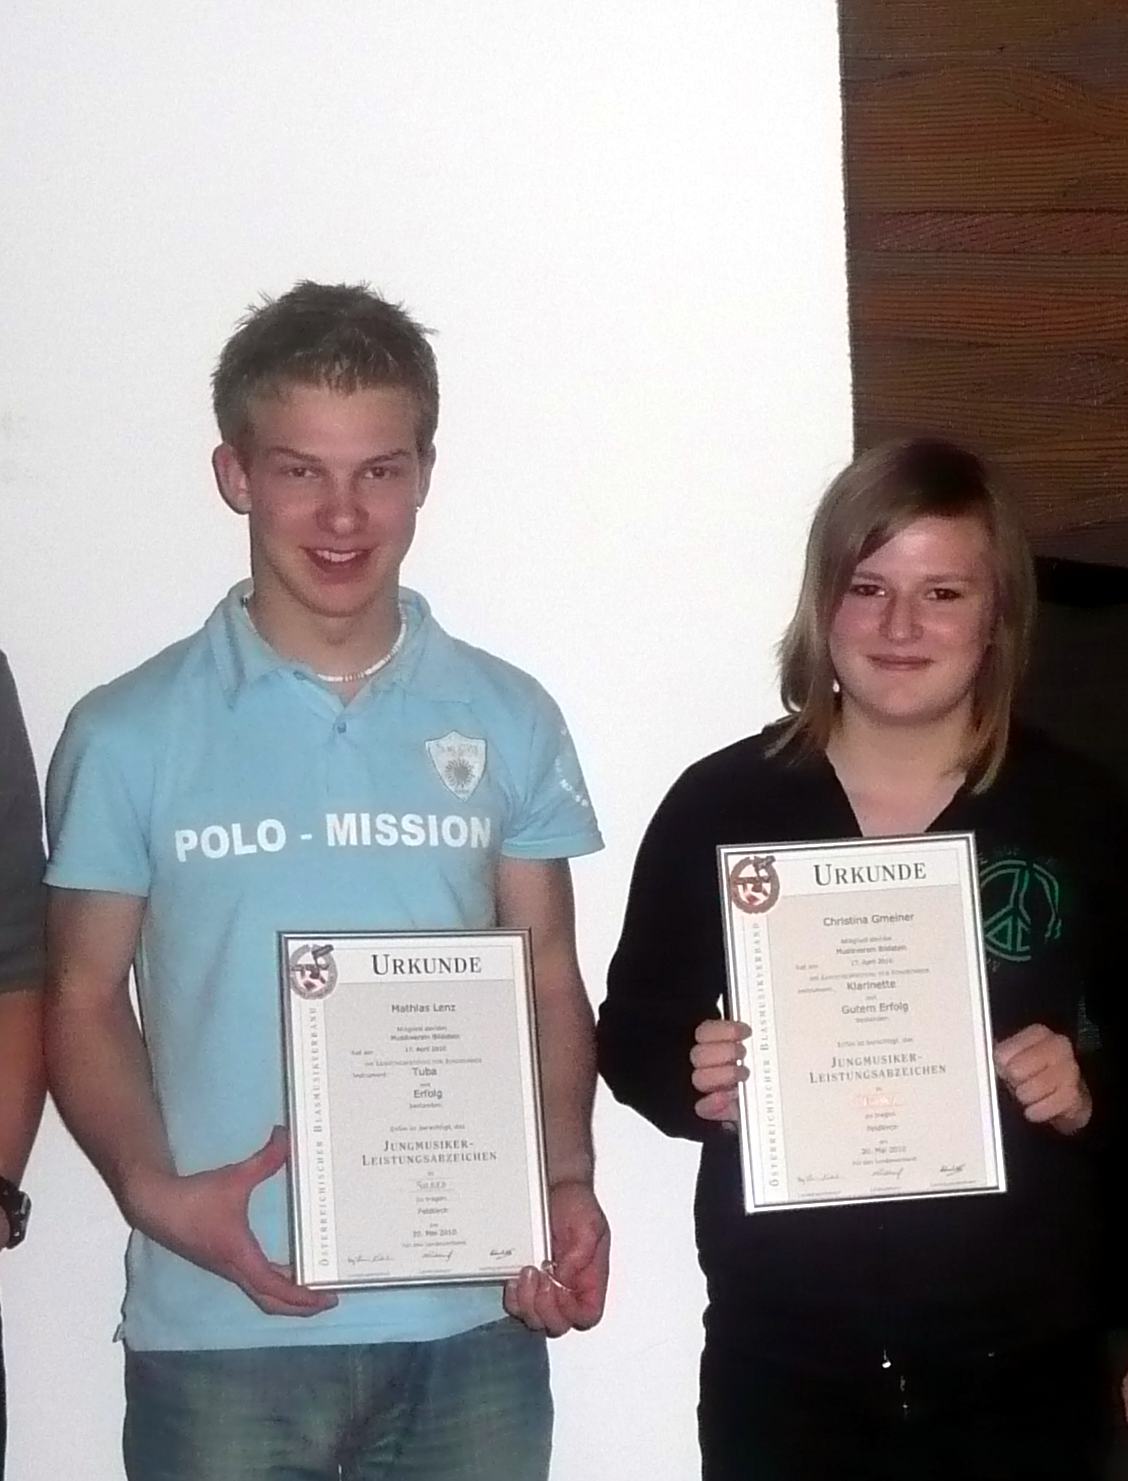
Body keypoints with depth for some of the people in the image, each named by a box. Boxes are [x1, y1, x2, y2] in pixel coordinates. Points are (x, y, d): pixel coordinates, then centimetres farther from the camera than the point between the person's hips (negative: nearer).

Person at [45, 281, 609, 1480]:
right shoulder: (129, 735, -2)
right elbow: (85, 1001, 2)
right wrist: (154, 1191, -13)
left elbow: (548, 983, 9)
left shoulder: (509, 721, 4)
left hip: (470, 1329, 2)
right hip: (222, 1339, -2)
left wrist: (566, 1185, -6)